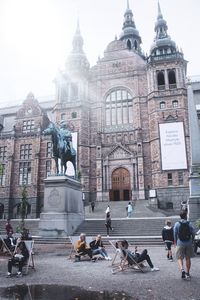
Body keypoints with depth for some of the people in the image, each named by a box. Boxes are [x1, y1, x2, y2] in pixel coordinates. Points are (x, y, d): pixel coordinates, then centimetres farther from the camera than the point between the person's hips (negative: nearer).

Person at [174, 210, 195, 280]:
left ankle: (182, 269, -22)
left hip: (180, 243, -2)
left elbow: (175, 234, -3)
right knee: (188, 258, 14)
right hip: (188, 243, 2)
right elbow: (193, 233, -2)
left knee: (180, 258, 3)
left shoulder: (177, 224, -4)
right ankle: (187, 273, 21)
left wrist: (175, 243, 8)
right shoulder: (189, 224, -1)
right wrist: (191, 241, 12)